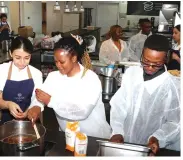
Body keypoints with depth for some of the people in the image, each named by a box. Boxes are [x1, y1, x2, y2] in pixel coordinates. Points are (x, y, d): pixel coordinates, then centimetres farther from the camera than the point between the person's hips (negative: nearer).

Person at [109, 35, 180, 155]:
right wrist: (117, 131, -7)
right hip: (123, 142, 0)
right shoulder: (131, 73, 1)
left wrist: (158, 138, -22)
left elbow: (175, 122, -6)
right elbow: (119, 105, 4)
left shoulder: (174, 85, -8)